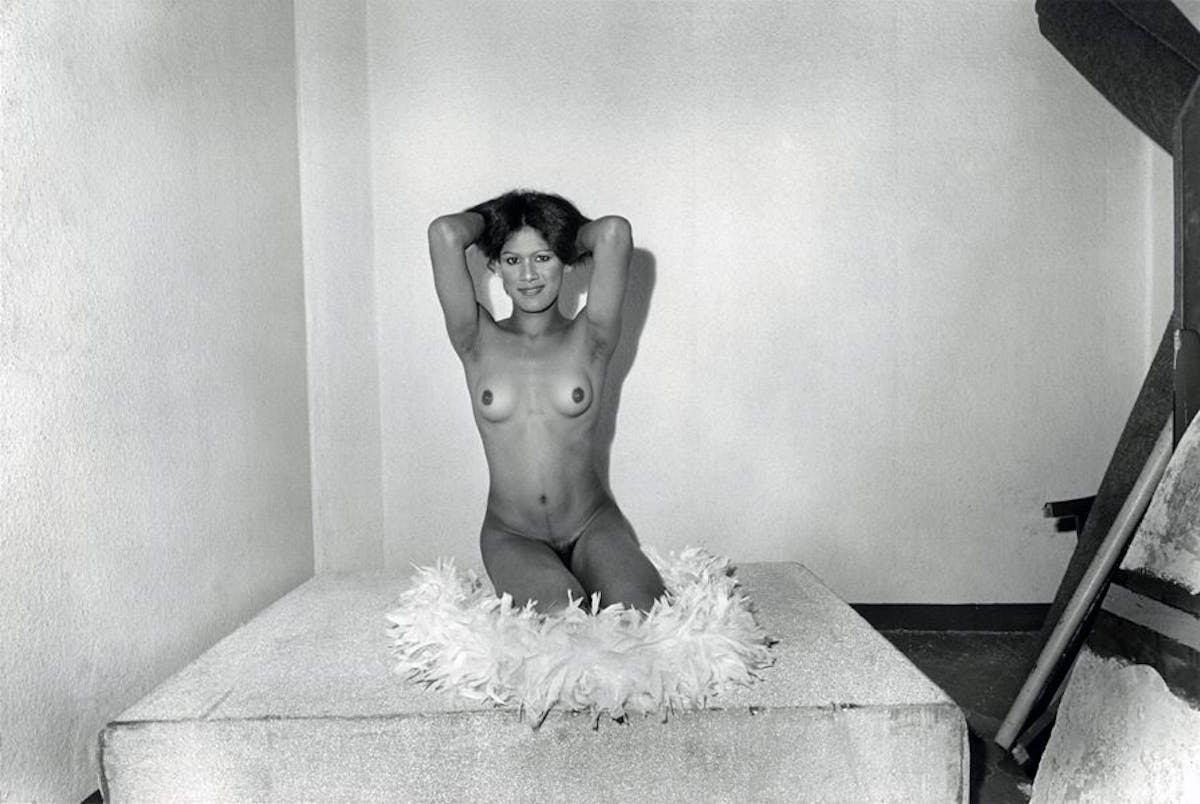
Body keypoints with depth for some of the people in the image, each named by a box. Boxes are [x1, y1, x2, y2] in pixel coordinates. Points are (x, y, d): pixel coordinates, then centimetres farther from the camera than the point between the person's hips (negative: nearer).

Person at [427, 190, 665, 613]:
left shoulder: (589, 339, -1)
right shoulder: (478, 342, -1)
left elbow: (614, 232, -14)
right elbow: (445, 233, -12)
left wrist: (565, 237, 6)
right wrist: (491, 219, 8)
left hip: (593, 526, 0)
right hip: (511, 537, 0)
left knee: (641, 614, -27)